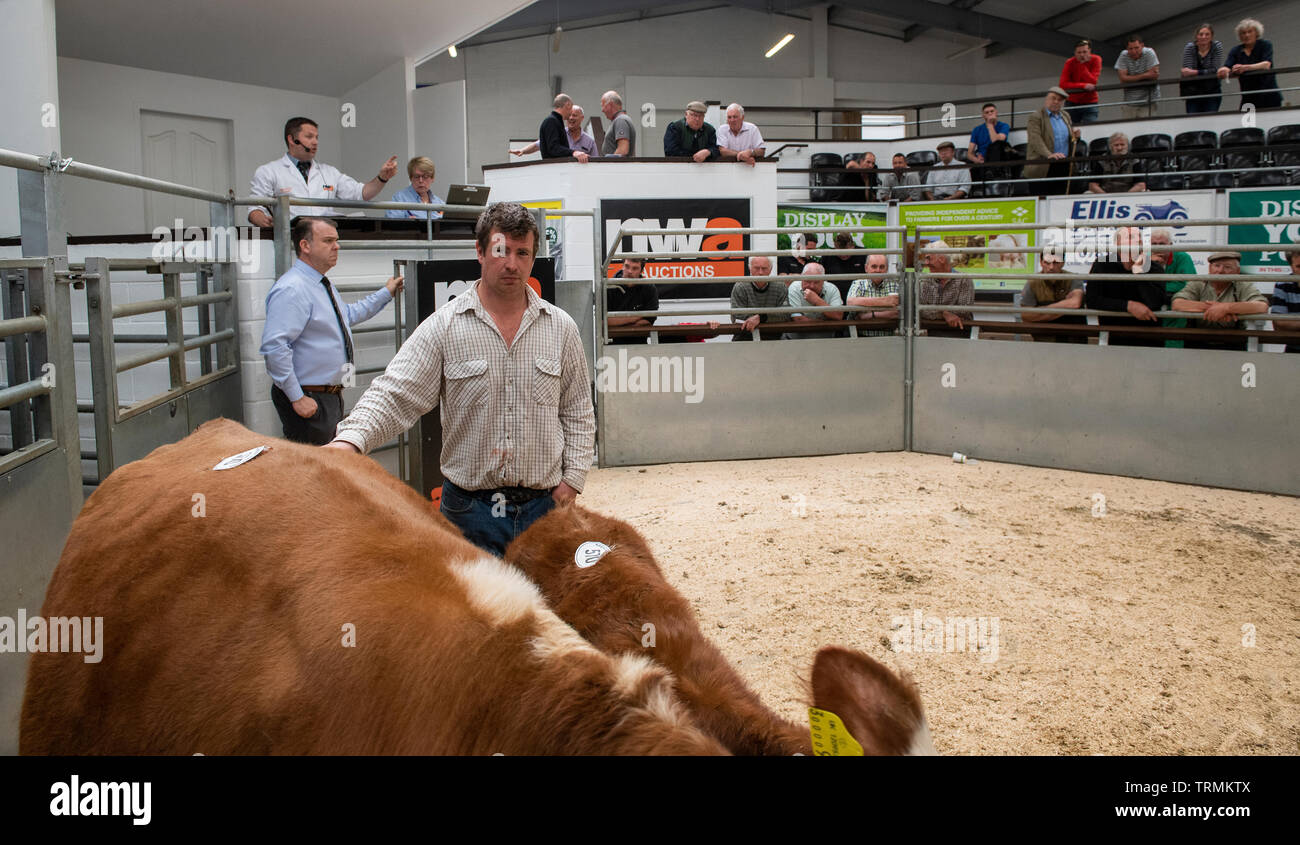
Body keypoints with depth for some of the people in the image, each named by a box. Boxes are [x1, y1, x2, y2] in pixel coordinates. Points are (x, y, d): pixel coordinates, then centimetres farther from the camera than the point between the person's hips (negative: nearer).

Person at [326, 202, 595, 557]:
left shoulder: (561, 328, 6)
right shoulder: (443, 327, -2)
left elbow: (577, 411, 12)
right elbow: (393, 396, -8)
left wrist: (572, 478, 2)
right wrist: (350, 439, -26)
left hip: (542, 505, 2)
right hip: (469, 509, -2)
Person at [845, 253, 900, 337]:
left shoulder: (895, 284, 8)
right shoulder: (858, 284, 8)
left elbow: (896, 313, -7)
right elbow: (850, 302, -16)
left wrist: (871, 315, -13)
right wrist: (882, 301, -17)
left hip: (888, 337, 1)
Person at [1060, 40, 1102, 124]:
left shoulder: (1096, 60, -8)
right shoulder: (1070, 63, -9)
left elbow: (1092, 82, -19)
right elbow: (1063, 84, -20)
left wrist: (1082, 64, -24)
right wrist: (1084, 86, -26)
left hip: (1090, 104, -1)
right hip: (1072, 104, 1)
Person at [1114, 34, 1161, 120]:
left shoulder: (1149, 53, -7)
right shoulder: (1123, 56, -3)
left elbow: (1154, 75, -14)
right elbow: (1123, 78, -13)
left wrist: (1133, 78, -10)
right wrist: (1145, 75, -14)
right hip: (1130, 102, 2)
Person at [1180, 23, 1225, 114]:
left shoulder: (1217, 46, -4)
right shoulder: (1189, 47, -5)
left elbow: (1216, 70, -14)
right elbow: (1186, 72, -15)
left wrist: (1195, 72, -25)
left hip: (1212, 93, 0)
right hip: (1193, 92, 0)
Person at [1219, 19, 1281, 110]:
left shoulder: (1265, 45, -1)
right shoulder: (1236, 51, 8)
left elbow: (1266, 64, -18)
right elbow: (1226, 67, -7)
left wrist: (1245, 67, -35)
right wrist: (1223, 70, -33)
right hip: (1248, 99, 2)